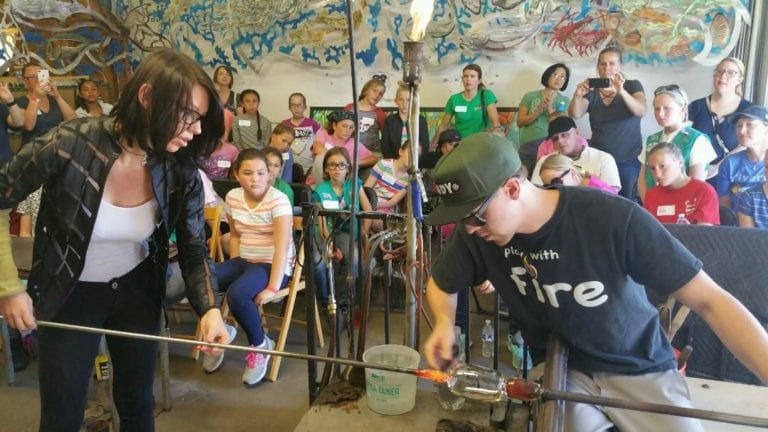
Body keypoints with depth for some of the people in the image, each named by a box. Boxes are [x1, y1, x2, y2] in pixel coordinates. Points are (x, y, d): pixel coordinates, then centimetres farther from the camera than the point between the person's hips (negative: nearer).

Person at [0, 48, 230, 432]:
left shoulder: (181, 171, -18)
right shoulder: (68, 145, -27)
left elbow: (194, 249, -11)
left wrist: (210, 308, -27)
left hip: (137, 289, 3)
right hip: (70, 295, -2)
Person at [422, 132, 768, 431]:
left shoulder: (613, 218, -27)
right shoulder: (476, 232, -16)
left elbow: (710, 300, -22)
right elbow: (441, 285, 4)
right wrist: (444, 322, -17)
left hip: (637, 368, -1)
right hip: (557, 369, 2)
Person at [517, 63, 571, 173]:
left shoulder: (565, 101, 6)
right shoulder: (530, 96, 3)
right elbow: (520, 122, -1)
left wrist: (550, 108, -14)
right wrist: (538, 111, -14)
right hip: (528, 147, 0)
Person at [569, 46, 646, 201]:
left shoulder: (633, 86, 2)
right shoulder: (591, 91, 6)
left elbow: (641, 111, -16)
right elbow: (575, 114, -10)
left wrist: (621, 91, -33)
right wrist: (577, 96, -30)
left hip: (629, 162, -1)